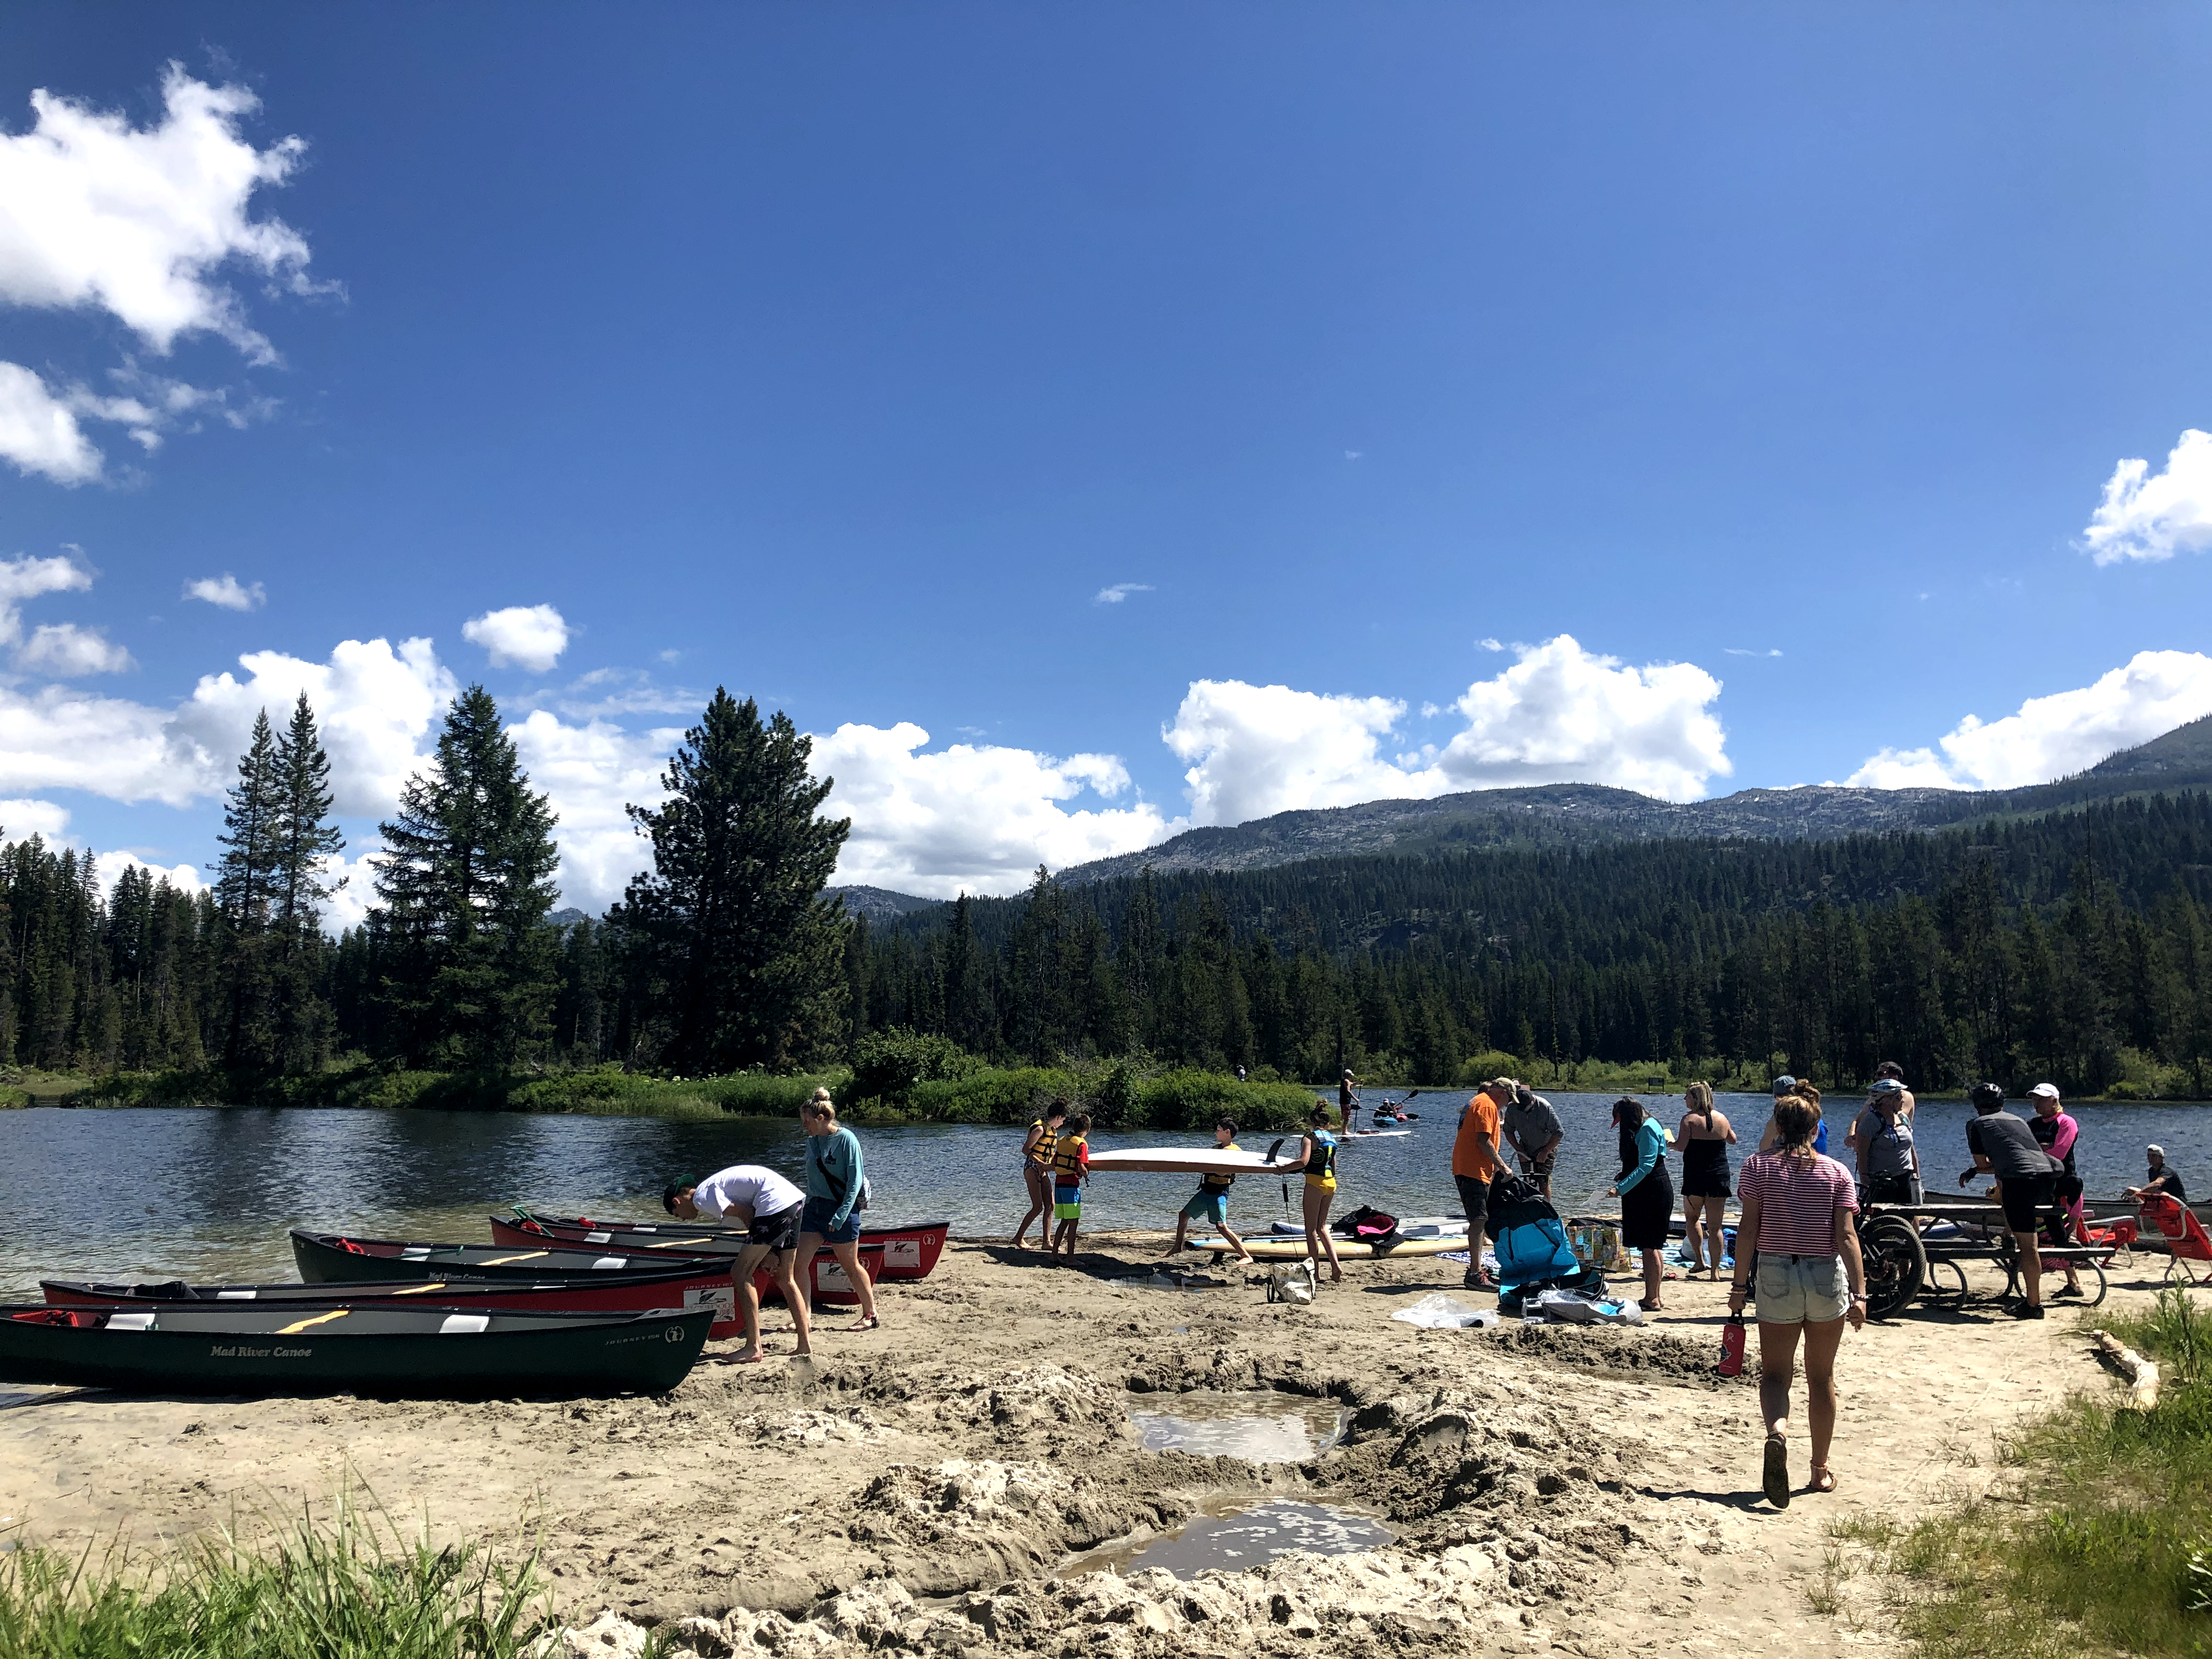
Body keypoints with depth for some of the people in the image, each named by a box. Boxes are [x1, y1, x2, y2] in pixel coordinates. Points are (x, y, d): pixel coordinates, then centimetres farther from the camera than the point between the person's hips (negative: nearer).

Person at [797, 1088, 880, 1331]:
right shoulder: (812, 1141, 7)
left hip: (842, 1208, -7)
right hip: (815, 1207, 7)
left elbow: (855, 1181, -16)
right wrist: (808, 1206, 14)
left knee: (851, 1266, 4)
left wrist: (840, 1217, -20)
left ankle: (871, 1316, 18)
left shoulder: (846, 1139, -14)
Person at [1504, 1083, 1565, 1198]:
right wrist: (1519, 1150, -10)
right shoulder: (1512, 1108, -17)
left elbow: (1558, 1133, -19)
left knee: (1544, 1182, -11)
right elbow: (1509, 1132, -2)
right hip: (1526, 1151, 3)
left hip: (1547, 1150, -3)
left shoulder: (1545, 1107, -26)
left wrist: (1545, 1152, -18)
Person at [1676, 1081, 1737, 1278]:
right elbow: (1732, 1140, 21)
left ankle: (1700, 1260, 8)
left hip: (1695, 1177, -3)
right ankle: (1715, 1270, 5)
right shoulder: (1722, 1118, 4)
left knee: (1691, 1218, 18)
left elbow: (1681, 1146, -17)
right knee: (1715, 1226, 6)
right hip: (1720, 1176, 3)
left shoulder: (1690, 1119, -10)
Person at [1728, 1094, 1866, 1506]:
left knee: (1775, 1373, 5)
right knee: (1821, 1378, 15)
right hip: (1827, 1277, 2)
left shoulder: (1758, 1166, -1)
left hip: (1776, 1276, -1)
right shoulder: (1837, 1172, 1)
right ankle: (1821, 1469, 25)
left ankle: (1778, 1431, -27)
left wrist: (1740, 1284, -1)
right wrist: (1859, 1293, -9)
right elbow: (1846, 1235, -7)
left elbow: (1748, 1229, -6)